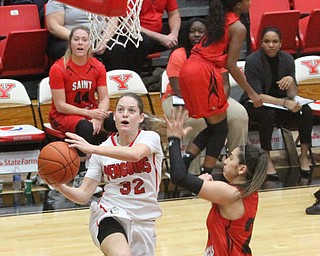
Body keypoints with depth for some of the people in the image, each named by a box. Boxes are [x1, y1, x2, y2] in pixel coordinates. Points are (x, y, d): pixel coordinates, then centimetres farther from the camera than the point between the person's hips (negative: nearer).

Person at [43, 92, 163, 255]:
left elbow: (135, 154, -31)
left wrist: (92, 149, -38)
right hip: (110, 213, -1)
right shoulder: (104, 149, 1)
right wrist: (61, 187, -22)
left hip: (143, 222, 2)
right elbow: (83, 195, -1)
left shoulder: (150, 138, -5)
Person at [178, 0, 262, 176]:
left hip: (188, 69, 8)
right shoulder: (238, 27, -5)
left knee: (213, 128, 15)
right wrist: (251, 92, -2)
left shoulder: (219, 17, 17)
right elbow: (231, 65, -9)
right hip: (205, 74, -8)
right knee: (220, 130, 5)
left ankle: (183, 162, 1)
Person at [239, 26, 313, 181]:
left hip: (278, 103, 4)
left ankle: (304, 155, -10)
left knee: (306, 111, -22)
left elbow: (292, 95, -3)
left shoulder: (287, 59, -5)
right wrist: (284, 103, -35)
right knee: (268, 114, -37)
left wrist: (291, 80, -26)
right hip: (253, 105, -4)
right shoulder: (253, 61, -18)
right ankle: (266, 160, -25)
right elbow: (257, 96, -23)